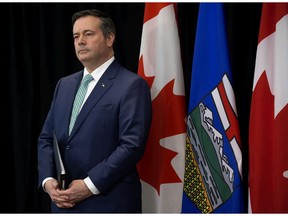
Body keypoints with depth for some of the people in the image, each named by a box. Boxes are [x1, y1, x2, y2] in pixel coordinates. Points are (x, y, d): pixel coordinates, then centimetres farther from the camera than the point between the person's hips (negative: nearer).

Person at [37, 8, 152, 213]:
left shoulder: (132, 85, -8)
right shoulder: (65, 84, 14)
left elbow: (132, 145, -16)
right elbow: (46, 137, 13)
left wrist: (90, 185, -17)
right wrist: (48, 180, -3)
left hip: (109, 203, -6)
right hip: (63, 201, 6)